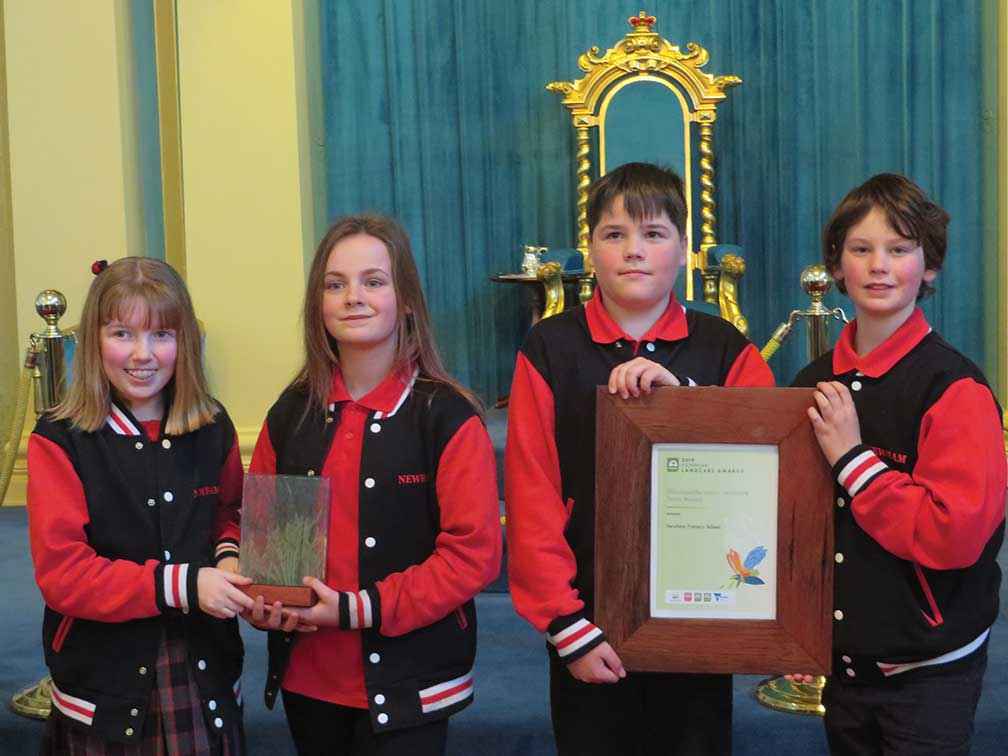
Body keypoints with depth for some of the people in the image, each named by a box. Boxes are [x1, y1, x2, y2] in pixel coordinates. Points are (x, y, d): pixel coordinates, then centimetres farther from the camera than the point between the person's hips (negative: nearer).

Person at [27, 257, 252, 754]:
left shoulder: (213, 429, 1)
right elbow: (60, 573, -15)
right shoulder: (59, 442, -10)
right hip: (107, 682, -3)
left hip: (206, 673, 3)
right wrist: (181, 585, -23)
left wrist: (230, 555, -6)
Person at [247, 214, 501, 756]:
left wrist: (361, 609, -20)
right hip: (306, 678, 4)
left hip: (406, 687, -4)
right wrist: (260, 597, -8)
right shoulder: (292, 412, 4)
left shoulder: (448, 417, -10)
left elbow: (474, 553, -14)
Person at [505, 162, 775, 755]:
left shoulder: (726, 351, 2)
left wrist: (682, 395, -19)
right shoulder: (550, 349, -2)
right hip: (589, 629, -1)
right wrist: (567, 625, -10)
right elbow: (532, 496, -6)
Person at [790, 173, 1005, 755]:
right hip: (843, 662, 6)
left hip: (928, 671, -5)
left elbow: (957, 534, -24)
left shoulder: (954, 387, -15)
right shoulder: (814, 384, 3)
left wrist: (854, 459, -21)